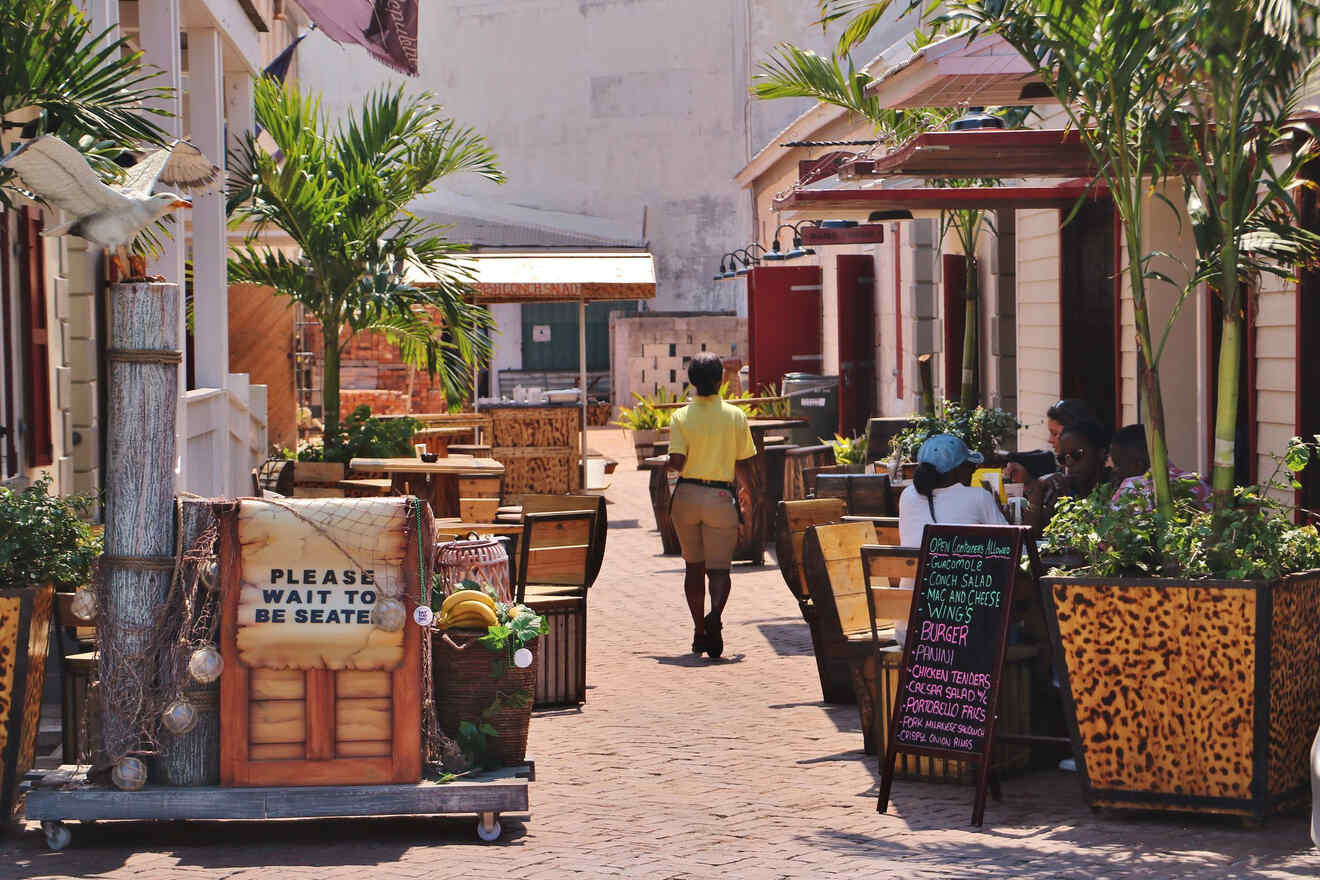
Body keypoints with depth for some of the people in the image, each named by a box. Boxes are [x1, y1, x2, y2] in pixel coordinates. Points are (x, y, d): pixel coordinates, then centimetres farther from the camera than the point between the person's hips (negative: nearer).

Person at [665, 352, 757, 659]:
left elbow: (677, 462, -12)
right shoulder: (735, 416, -2)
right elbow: (743, 464, 1)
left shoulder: (681, 417, -3)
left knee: (694, 565, 13)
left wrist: (667, 464, 12)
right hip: (722, 498, -1)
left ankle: (700, 633, 17)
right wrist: (743, 490, 20)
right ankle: (715, 613, -28)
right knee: (719, 567, 1)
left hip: (687, 495, 1)